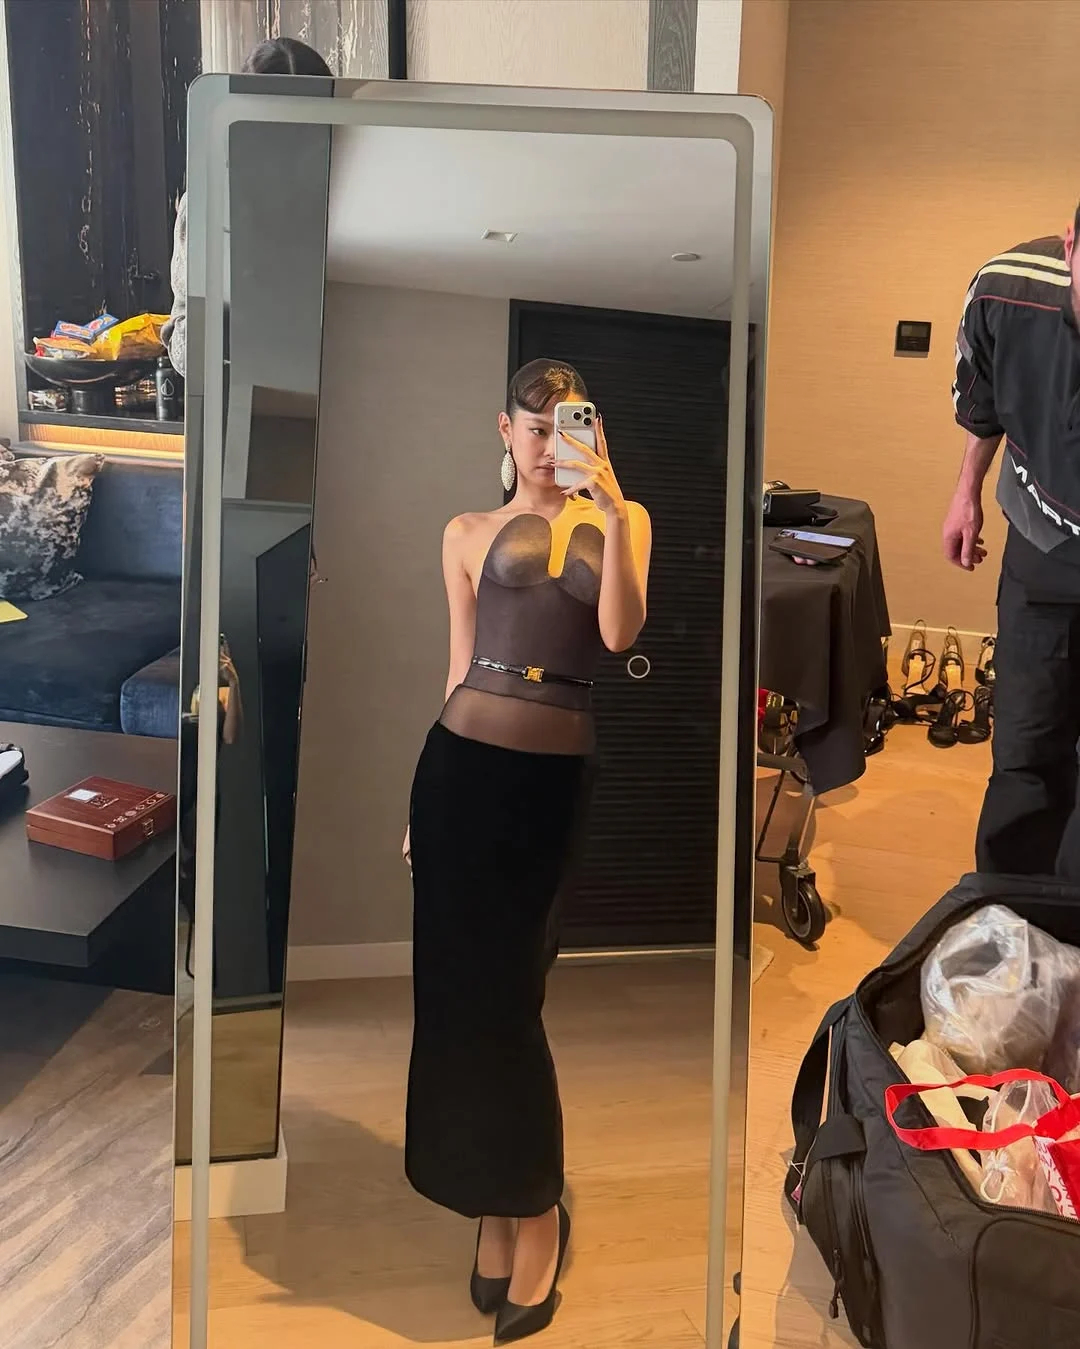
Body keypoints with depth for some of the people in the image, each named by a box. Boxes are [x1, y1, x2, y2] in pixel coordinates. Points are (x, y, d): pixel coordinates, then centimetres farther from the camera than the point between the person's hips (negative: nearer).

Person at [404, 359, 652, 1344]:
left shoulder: (621, 521, 9)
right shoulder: (471, 533, 11)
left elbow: (620, 634, -8)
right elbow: (460, 669, 13)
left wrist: (614, 508, -15)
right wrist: (424, 800, 12)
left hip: (559, 775, -1)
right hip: (466, 763, 2)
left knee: (507, 993, 2)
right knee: (460, 985, 3)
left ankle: (535, 1209, 18)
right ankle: (493, 1205, 20)